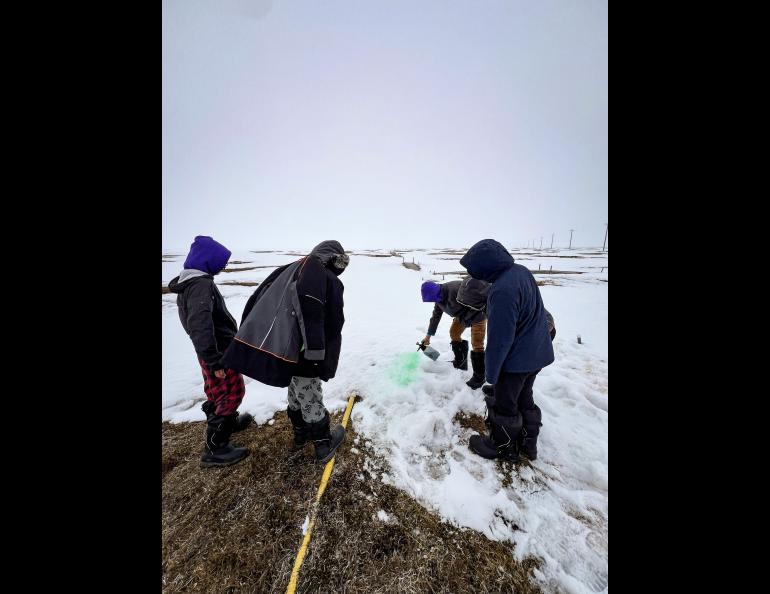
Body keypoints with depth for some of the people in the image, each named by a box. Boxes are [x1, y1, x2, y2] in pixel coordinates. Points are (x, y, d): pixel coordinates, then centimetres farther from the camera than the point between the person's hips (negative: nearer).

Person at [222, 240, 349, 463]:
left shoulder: (290, 269, 9)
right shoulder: (331, 281, -12)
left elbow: (256, 300, 11)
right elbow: (332, 330, -13)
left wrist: (250, 336, 15)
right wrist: (326, 365, -6)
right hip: (297, 353, -7)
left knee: (296, 393, 27)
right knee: (311, 400, 12)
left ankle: (301, 433, 49)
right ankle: (324, 445, 34)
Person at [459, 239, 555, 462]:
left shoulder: (503, 290, -33)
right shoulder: (522, 271, -2)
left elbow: (500, 338, -27)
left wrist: (491, 372, -13)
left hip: (516, 360, -9)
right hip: (537, 354, 9)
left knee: (505, 404, 13)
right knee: (525, 398, 25)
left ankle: (503, 446, 35)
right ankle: (528, 442, 44)